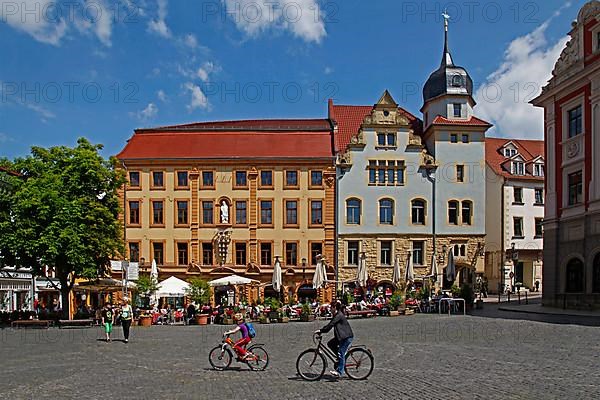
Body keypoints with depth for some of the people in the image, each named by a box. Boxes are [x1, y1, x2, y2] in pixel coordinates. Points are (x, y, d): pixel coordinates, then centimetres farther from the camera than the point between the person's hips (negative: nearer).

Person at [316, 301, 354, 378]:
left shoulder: (339, 315, -17)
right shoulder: (337, 315, 14)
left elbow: (330, 325, -22)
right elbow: (330, 324, 17)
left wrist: (321, 331, -17)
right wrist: (321, 330, 10)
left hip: (347, 337, -10)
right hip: (342, 336, 10)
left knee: (341, 353, -10)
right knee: (330, 344, 7)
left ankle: (339, 372, -6)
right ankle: (341, 359, 15)